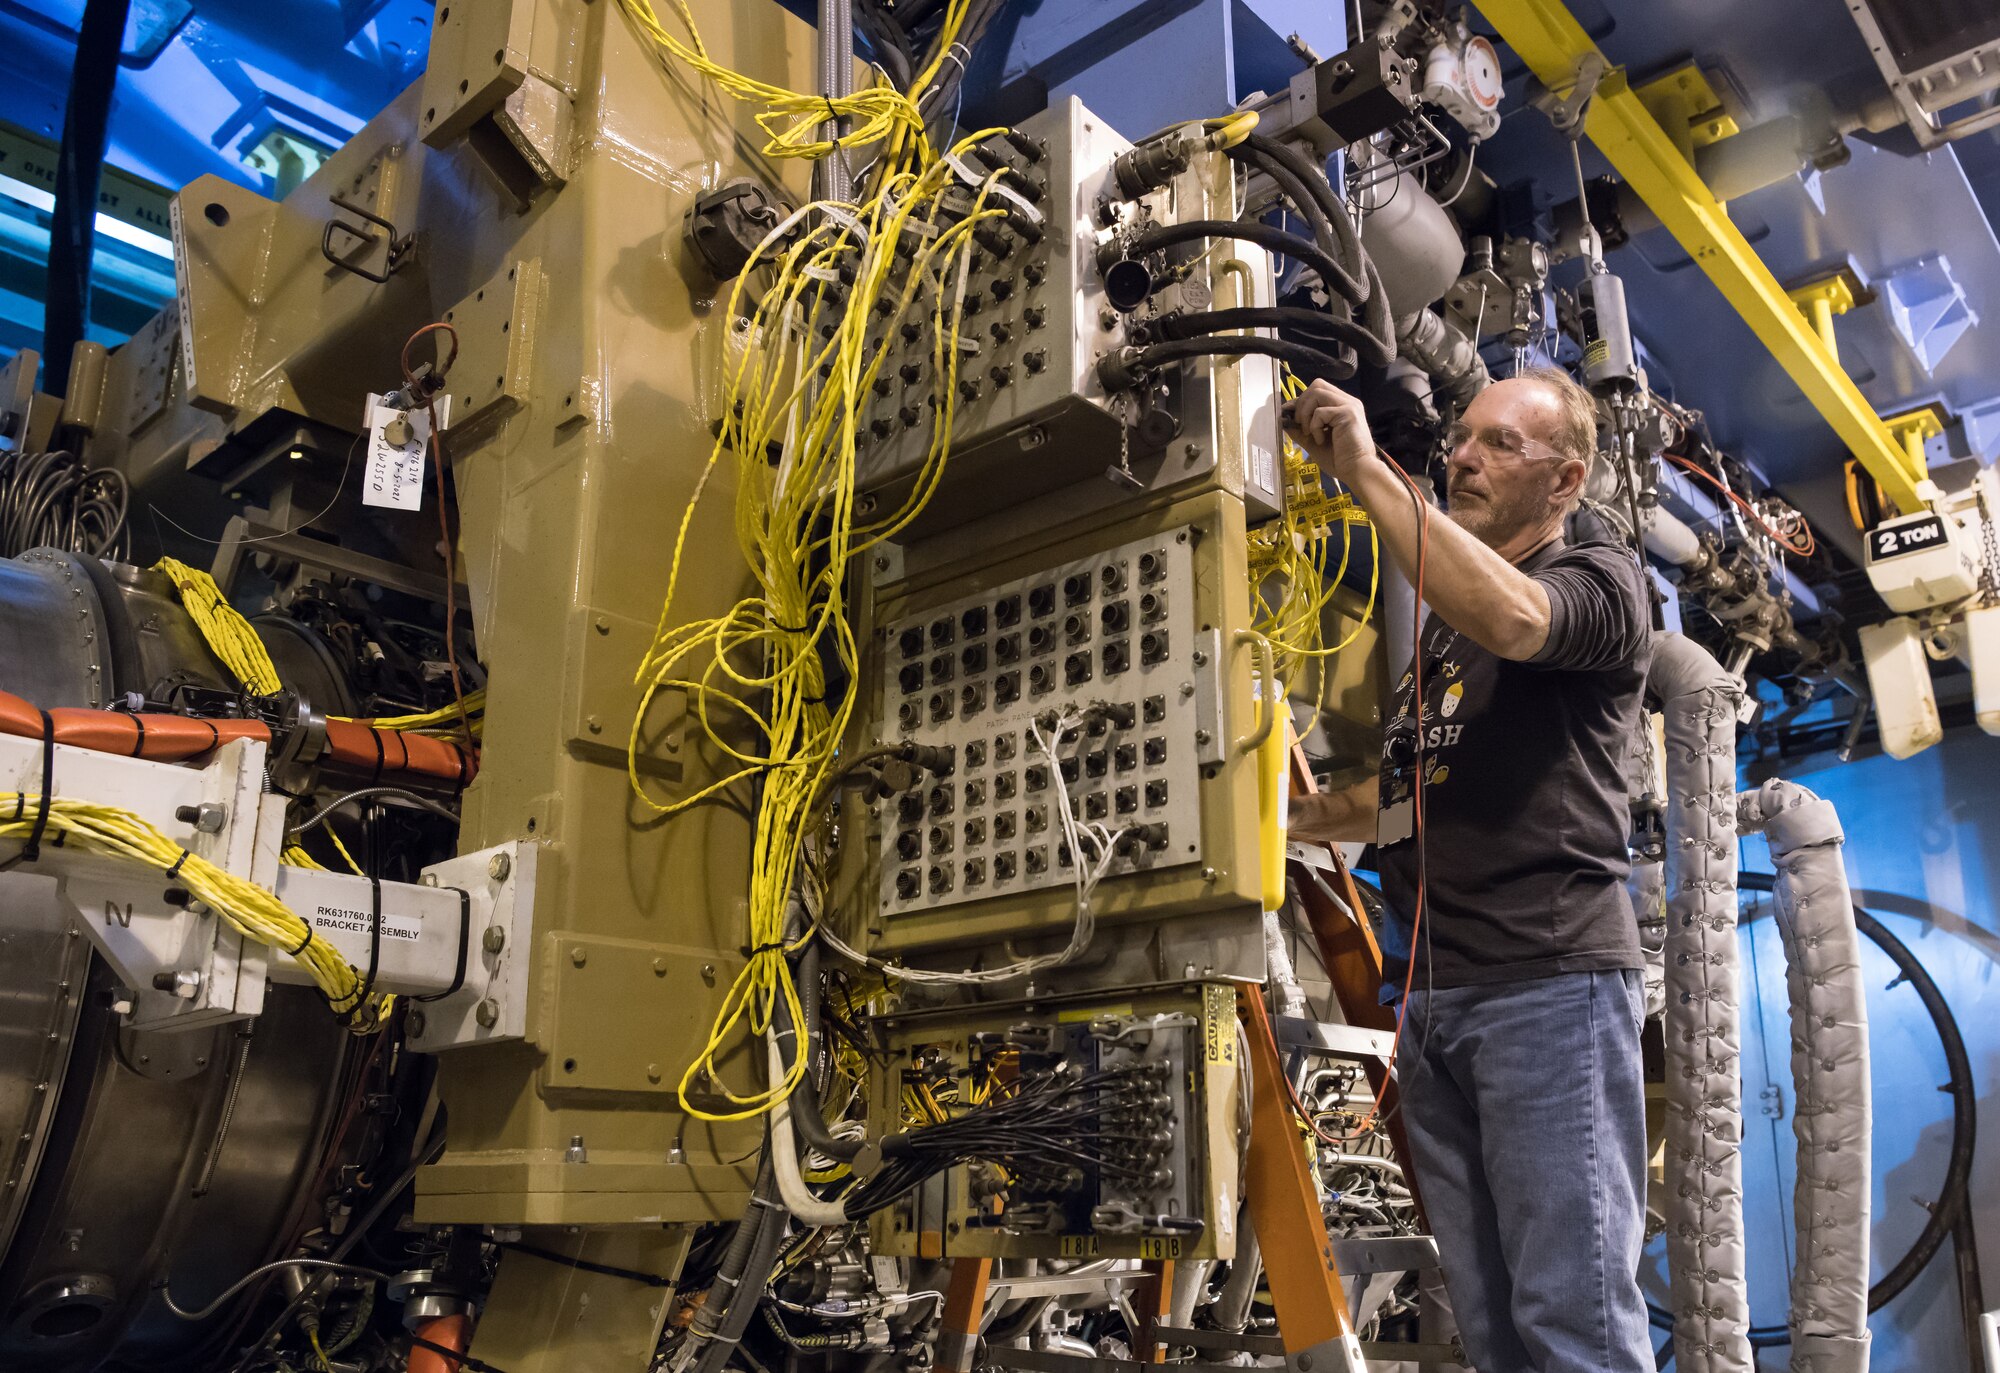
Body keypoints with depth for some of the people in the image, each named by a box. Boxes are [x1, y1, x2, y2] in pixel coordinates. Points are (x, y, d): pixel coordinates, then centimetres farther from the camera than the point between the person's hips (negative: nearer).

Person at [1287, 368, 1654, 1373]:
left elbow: (1509, 616, -22)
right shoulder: (1441, 623, 25)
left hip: (1551, 979, -7)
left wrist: (1365, 471, -19)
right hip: (1435, 995, 7)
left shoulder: (1601, 581, 3)